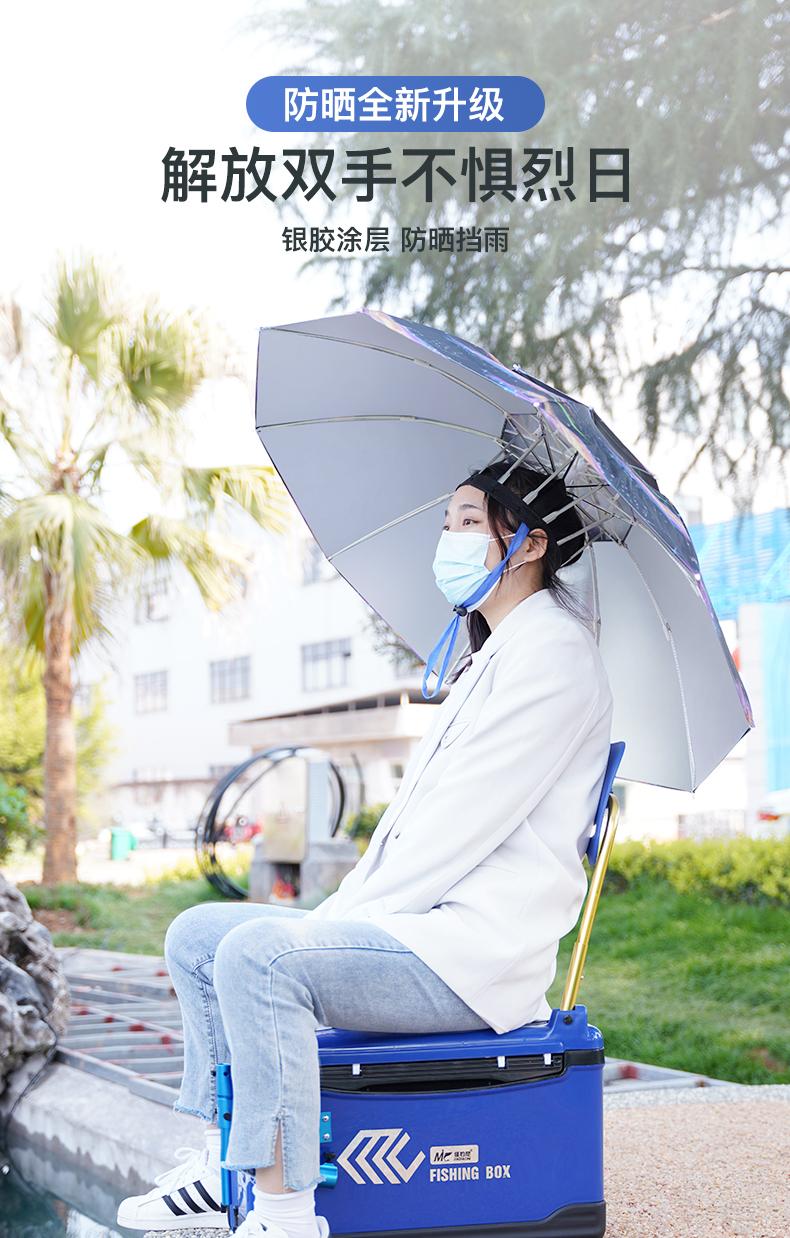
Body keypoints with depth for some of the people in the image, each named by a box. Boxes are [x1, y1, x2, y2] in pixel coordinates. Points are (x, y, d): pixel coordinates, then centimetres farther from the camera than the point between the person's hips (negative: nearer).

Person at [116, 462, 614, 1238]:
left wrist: (347, 913, -13)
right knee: (195, 936, 9)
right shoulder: (490, 659, 22)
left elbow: (463, 826, -18)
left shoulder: (552, 651, -10)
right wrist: (339, 909, 7)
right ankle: (223, 1165, 10)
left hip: (478, 949, -10)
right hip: (418, 924, 11)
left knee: (258, 954, -30)